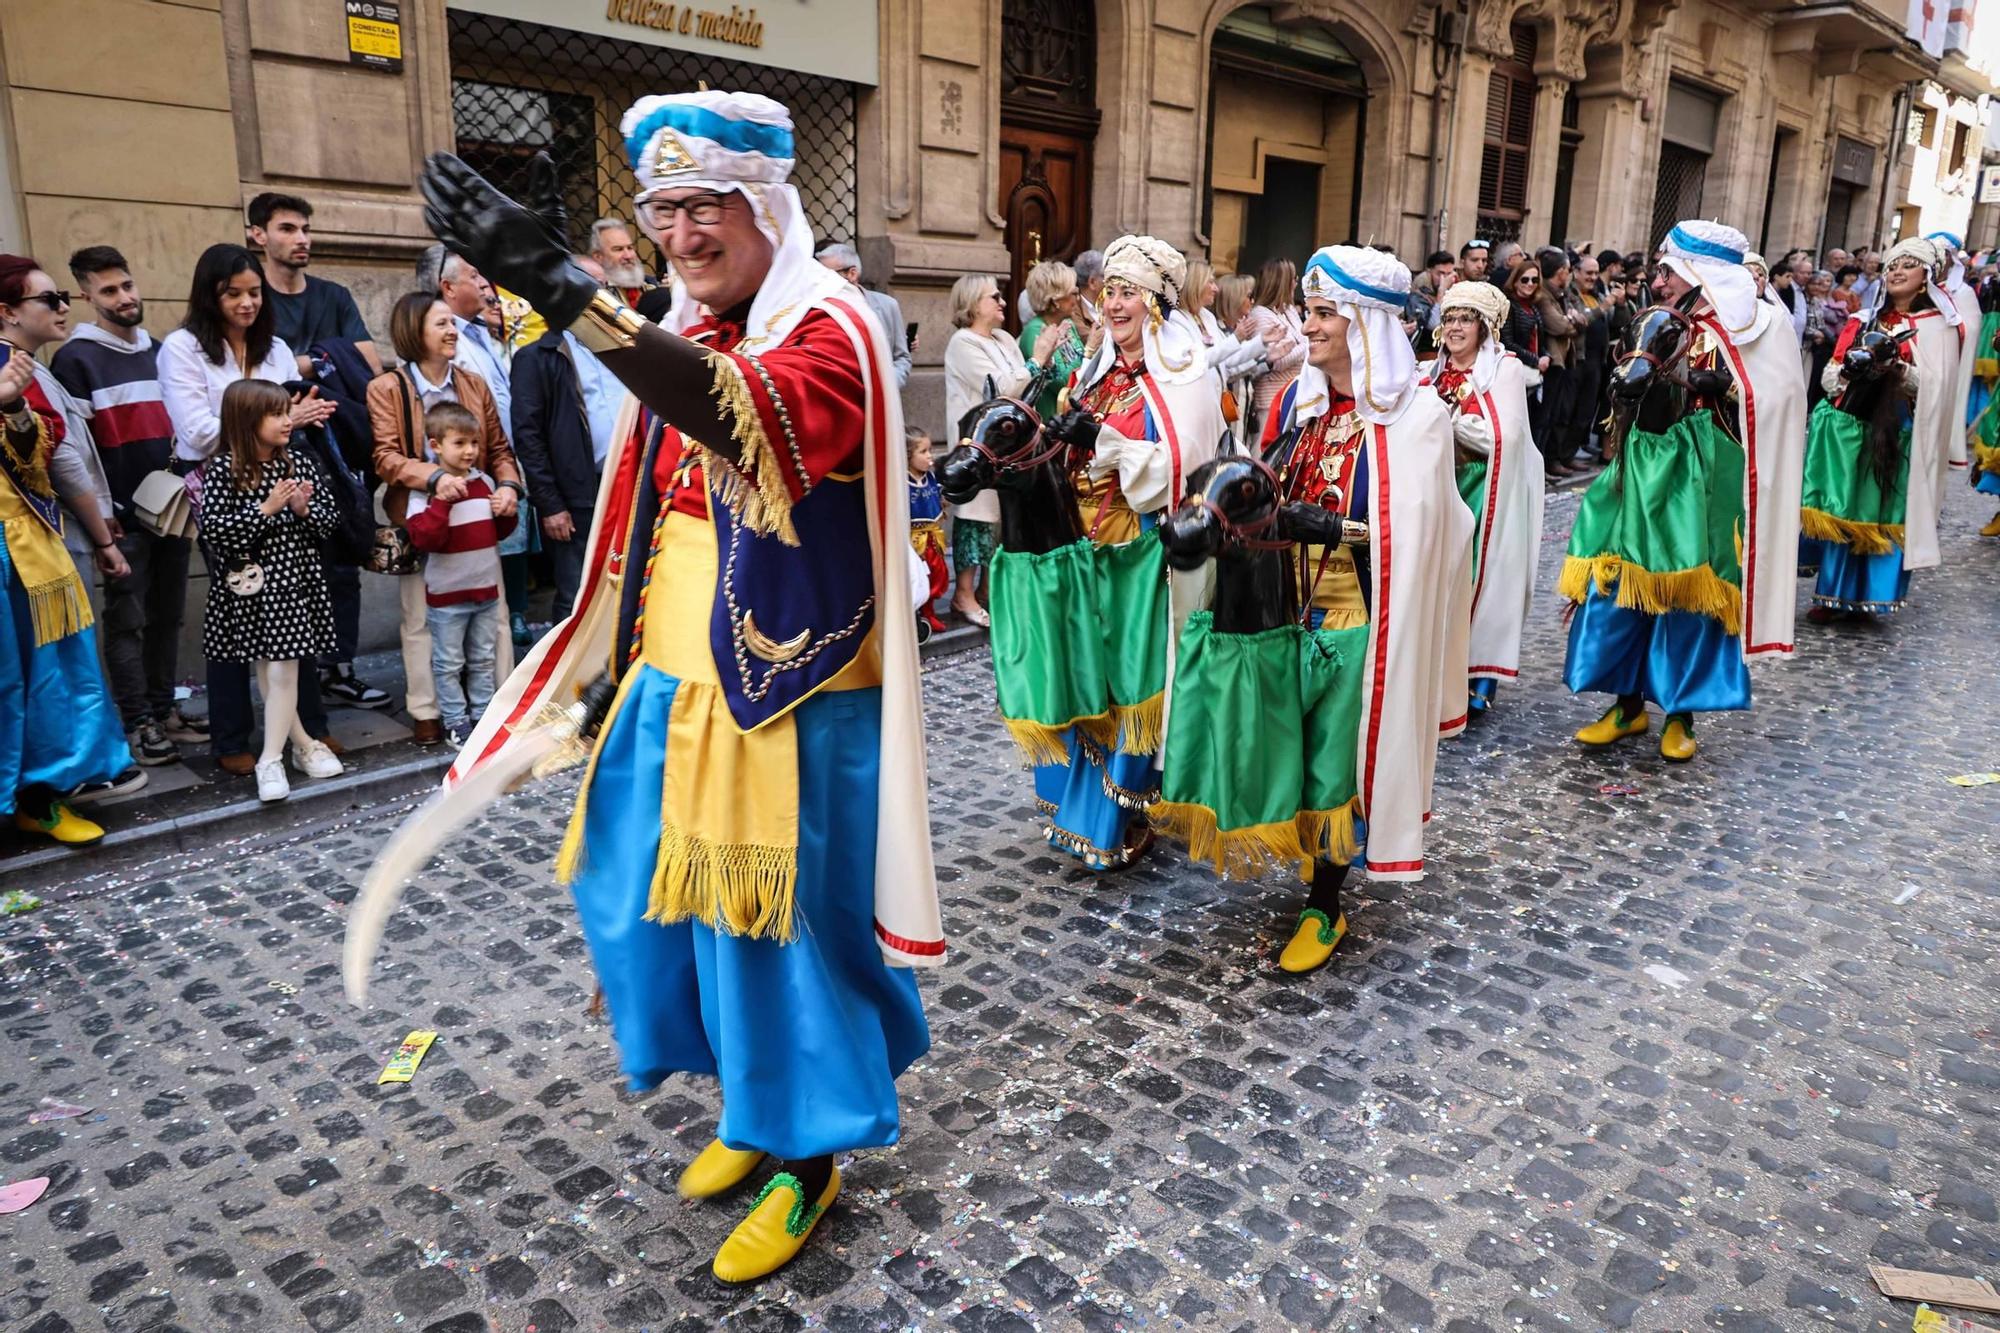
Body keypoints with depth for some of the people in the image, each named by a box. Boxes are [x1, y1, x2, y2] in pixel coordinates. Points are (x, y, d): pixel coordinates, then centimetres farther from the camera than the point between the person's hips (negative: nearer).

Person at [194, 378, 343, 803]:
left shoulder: (298, 463, 3)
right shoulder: (223, 470, -7)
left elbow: (330, 518, 7)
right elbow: (213, 531, -14)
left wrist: (304, 509, -13)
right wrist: (265, 509, -18)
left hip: (294, 580, 2)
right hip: (250, 584, -2)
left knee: (283, 672, 0)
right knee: (265, 671, 7)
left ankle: (270, 760, 5)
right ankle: (303, 745, 21)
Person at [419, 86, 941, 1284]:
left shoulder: (827, 326, -15)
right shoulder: (687, 335, 10)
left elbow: (747, 420, -38)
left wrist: (562, 287, -43)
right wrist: (616, 673, 19)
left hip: (785, 700, -8)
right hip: (676, 689, 8)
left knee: (784, 917, 4)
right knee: (678, 904, 16)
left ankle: (811, 1155, 27)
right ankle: (757, 1105, 39)